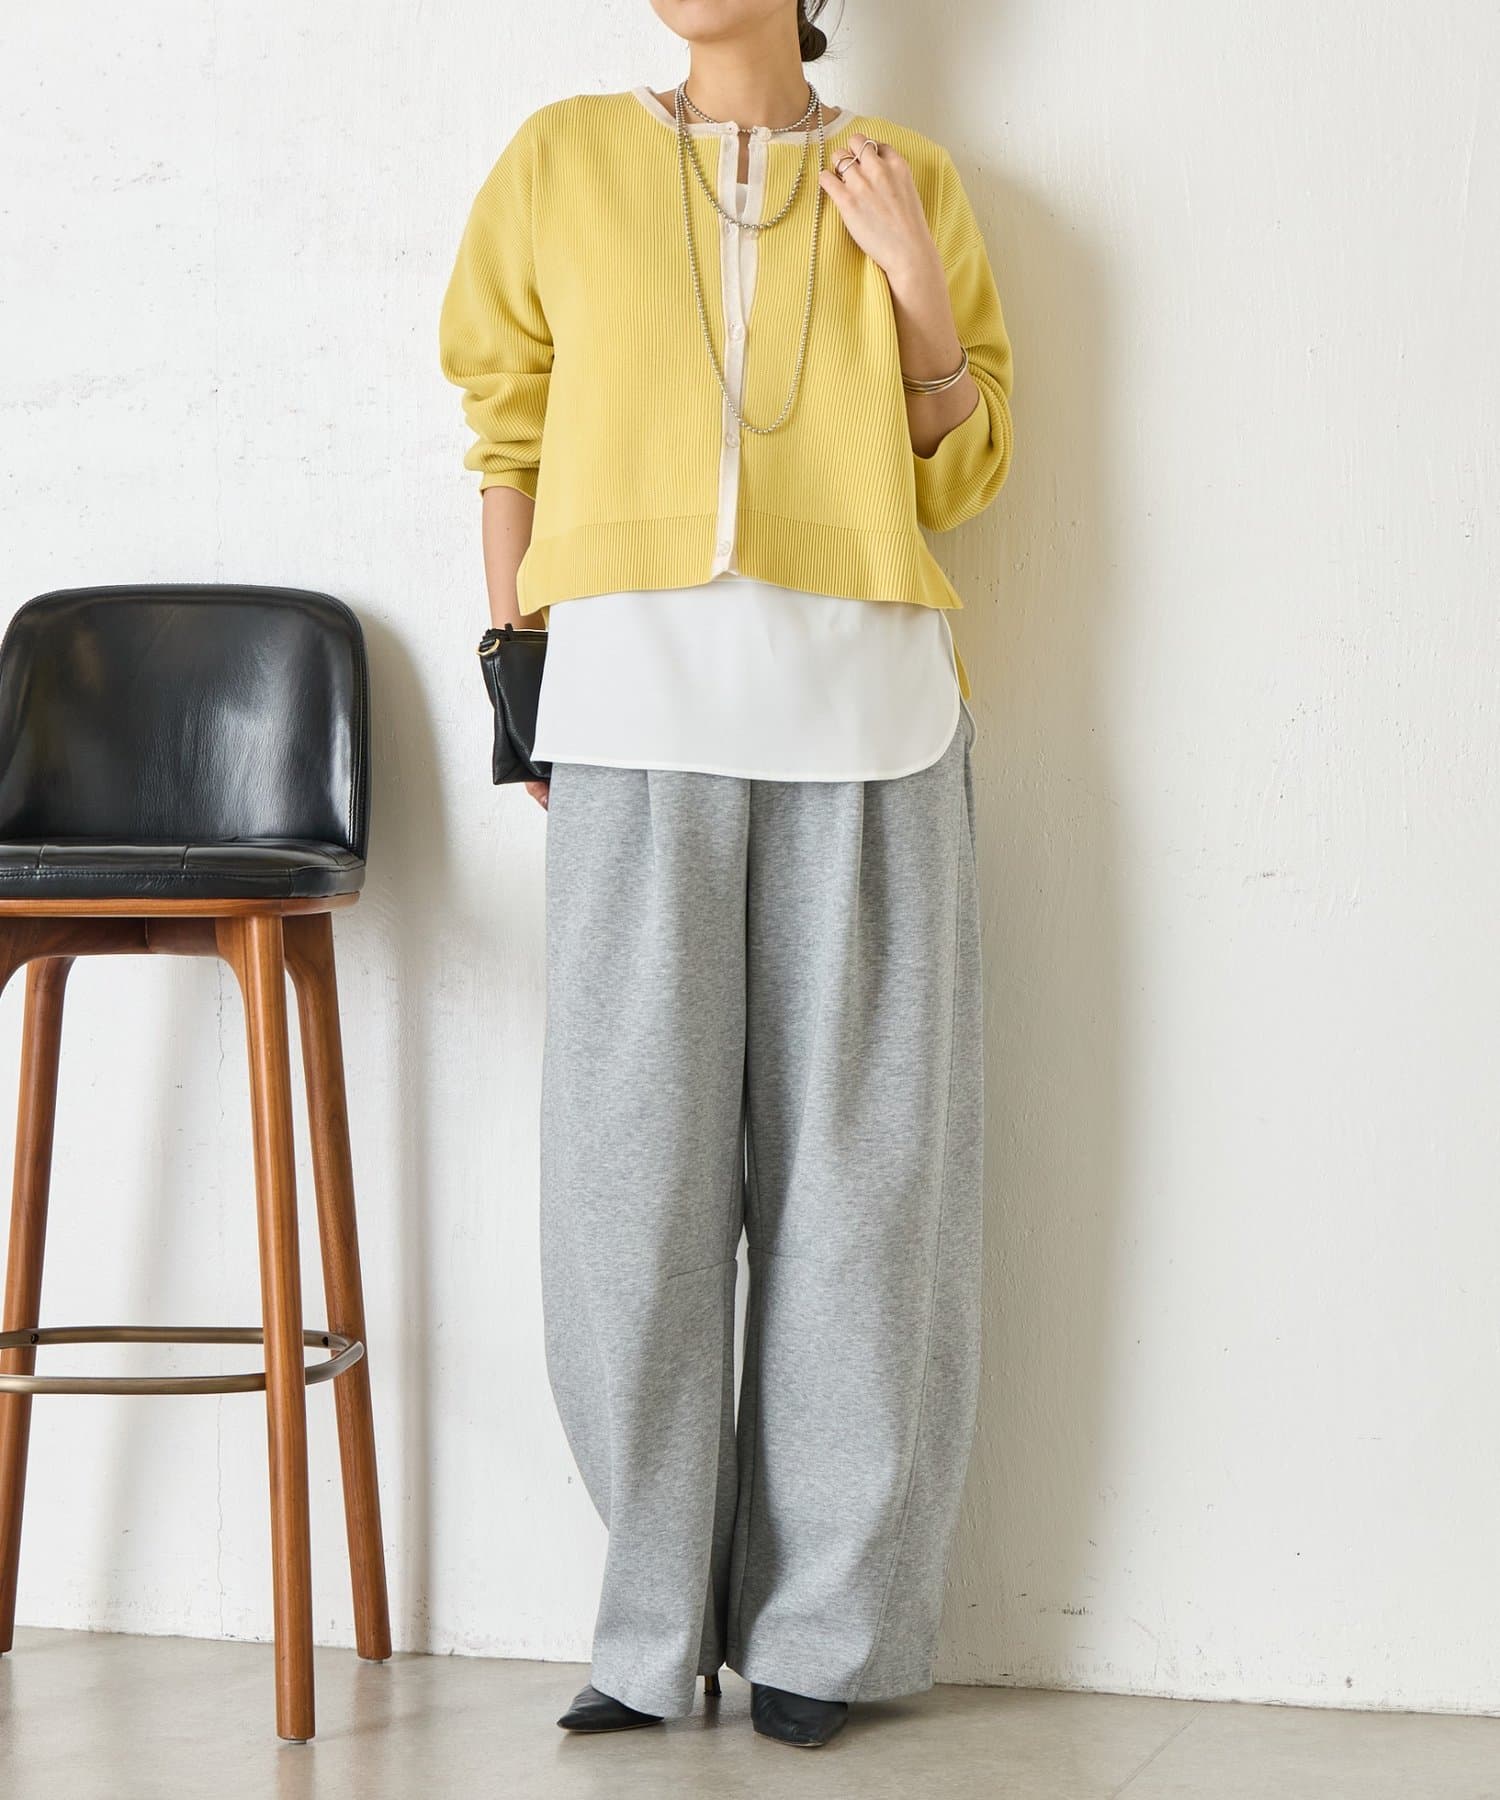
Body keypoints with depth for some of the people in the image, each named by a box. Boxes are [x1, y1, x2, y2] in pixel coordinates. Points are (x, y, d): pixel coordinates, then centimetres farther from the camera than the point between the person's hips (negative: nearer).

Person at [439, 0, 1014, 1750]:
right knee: (636, 1147, -2)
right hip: (638, 701, 0)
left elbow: (962, 474, 13)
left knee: (850, 1151, 0)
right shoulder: (562, 159, 11)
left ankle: (821, 1624, 8)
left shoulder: (911, 183, 11)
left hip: (862, 710, 0)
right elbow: (508, 423, 15)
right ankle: (661, 1622, 7)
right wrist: (521, 680, 8)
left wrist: (918, 283, -2)